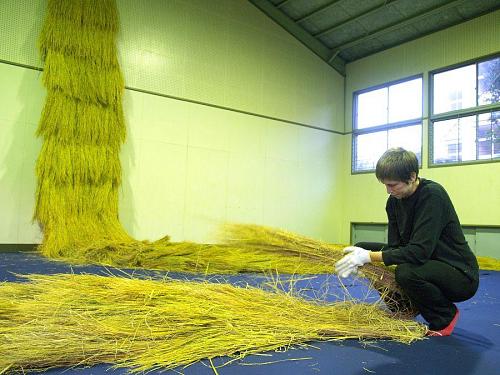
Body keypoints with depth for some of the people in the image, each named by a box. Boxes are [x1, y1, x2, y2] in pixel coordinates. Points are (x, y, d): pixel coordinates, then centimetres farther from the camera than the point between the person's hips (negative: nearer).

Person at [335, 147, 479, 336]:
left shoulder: (433, 195, -23)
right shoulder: (394, 200, -1)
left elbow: (420, 251, -30)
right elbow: (395, 246, -3)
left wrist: (369, 256, -32)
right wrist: (362, 258, -21)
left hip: (461, 274, -7)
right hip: (425, 264, 7)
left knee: (406, 272, -36)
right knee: (363, 249, -2)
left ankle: (446, 315, -4)